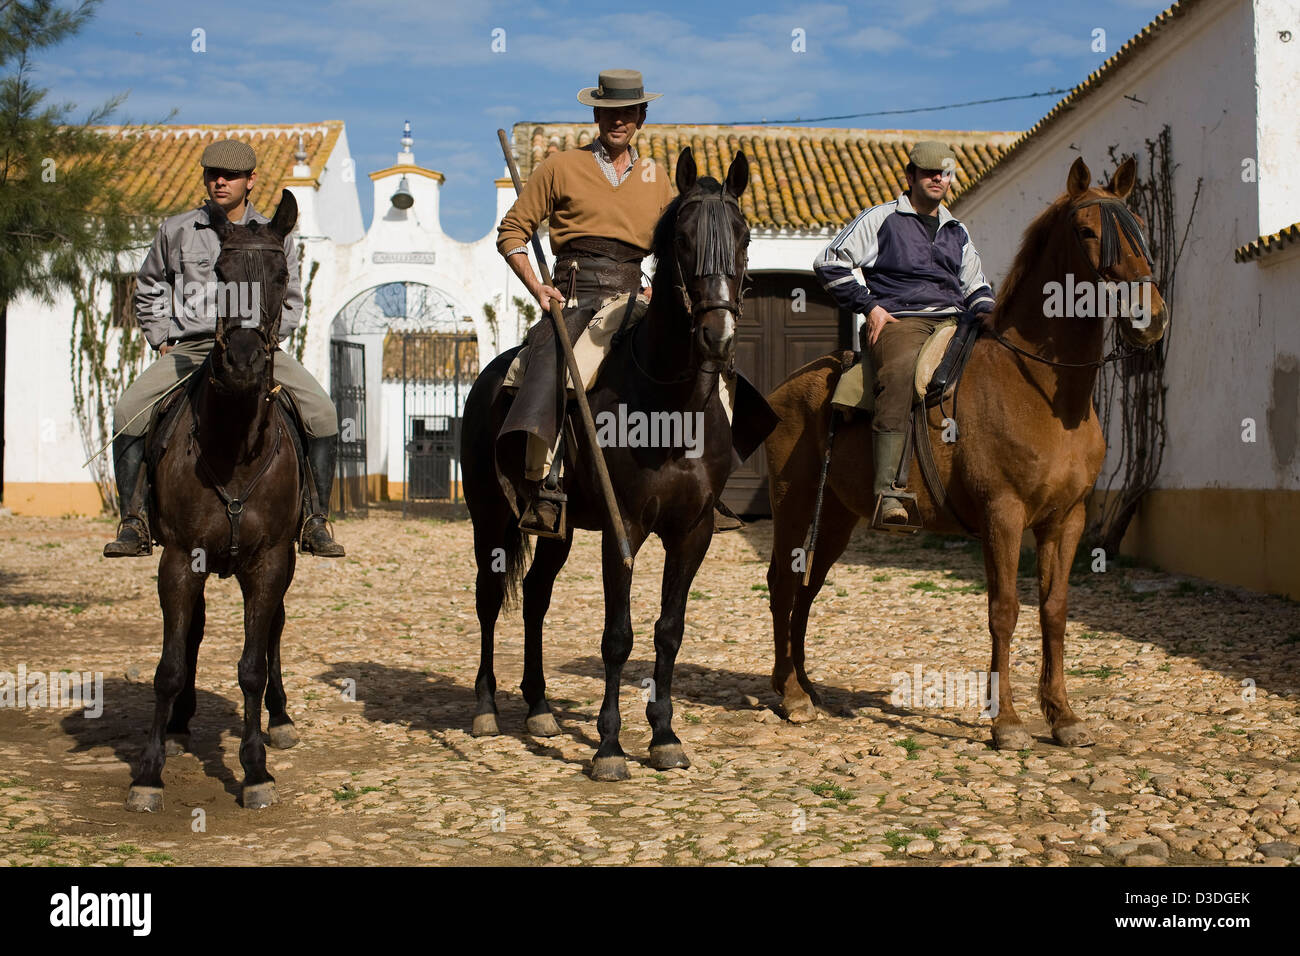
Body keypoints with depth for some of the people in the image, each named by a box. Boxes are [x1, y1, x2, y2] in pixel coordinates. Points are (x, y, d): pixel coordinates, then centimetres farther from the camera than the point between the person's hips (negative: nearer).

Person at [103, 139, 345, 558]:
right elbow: (148, 291, 21)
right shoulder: (176, 231, 8)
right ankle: (133, 523, -11)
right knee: (128, 411, -22)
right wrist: (163, 342, 8)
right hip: (188, 348, 1)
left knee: (322, 412, -22)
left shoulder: (275, 237, 7)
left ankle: (317, 522, -12)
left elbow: (290, 305, 12)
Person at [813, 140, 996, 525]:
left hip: (954, 320, 6)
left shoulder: (957, 232, 27)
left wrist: (987, 314, 10)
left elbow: (975, 286, 34)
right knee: (900, 372, -38)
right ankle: (887, 489, -46)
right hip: (898, 320, -6)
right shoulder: (880, 219, 10)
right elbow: (829, 263, 6)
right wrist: (868, 306, -4)